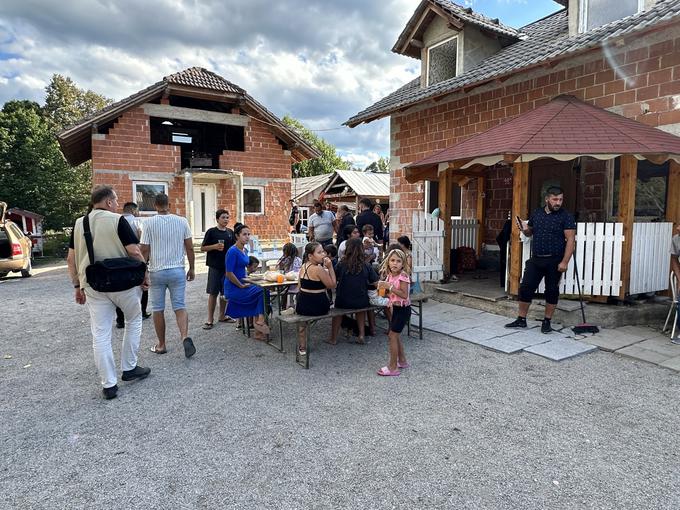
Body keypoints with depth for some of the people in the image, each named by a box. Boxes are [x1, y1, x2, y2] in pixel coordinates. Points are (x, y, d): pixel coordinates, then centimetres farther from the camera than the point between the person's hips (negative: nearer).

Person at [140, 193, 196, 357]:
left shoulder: (149, 223, -5)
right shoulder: (182, 221, 0)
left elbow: (145, 250, -6)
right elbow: (190, 247, 1)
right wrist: (191, 268, 11)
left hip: (156, 271, -1)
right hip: (178, 270, 1)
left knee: (158, 309, 9)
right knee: (180, 307, 4)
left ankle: (161, 345, 18)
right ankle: (185, 337, -17)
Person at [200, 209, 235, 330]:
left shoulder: (230, 232, 8)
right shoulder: (211, 232, -4)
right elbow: (202, 248, -3)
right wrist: (215, 246, -18)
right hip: (215, 267, -4)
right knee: (213, 293, 0)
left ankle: (222, 316, 24)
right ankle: (210, 319, 8)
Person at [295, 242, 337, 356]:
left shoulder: (303, 267, 4)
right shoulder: (318, 269, -20)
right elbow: (332, 285, -12)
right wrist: (330, 267, -11)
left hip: (302, 306, 6)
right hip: (318, 307, -6)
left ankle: (302, 347, 40)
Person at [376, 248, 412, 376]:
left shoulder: (403, 276, -18)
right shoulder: (390, 276, 6)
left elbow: (404, 295, -25)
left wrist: (389, 286, -26)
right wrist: (383, 288, -1)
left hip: (403, 309, -8)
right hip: (394, 308, 8)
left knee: (392, 335, -8)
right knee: (396, 336, 16)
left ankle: (393, 367, 0)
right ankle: (402, 361, 32)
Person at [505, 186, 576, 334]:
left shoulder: (566, 217, -6)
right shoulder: (536, 214, 8)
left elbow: (570, 239, -11)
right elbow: (530, 232, 22)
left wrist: (565, 262, -18)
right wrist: (524, 229, -3)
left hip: (554, 261, -4)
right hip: (535, 259, 4)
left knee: (552, 291, 6)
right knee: (526, 288, 2)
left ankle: (547, 322, 20)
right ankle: (521, 319, 14)